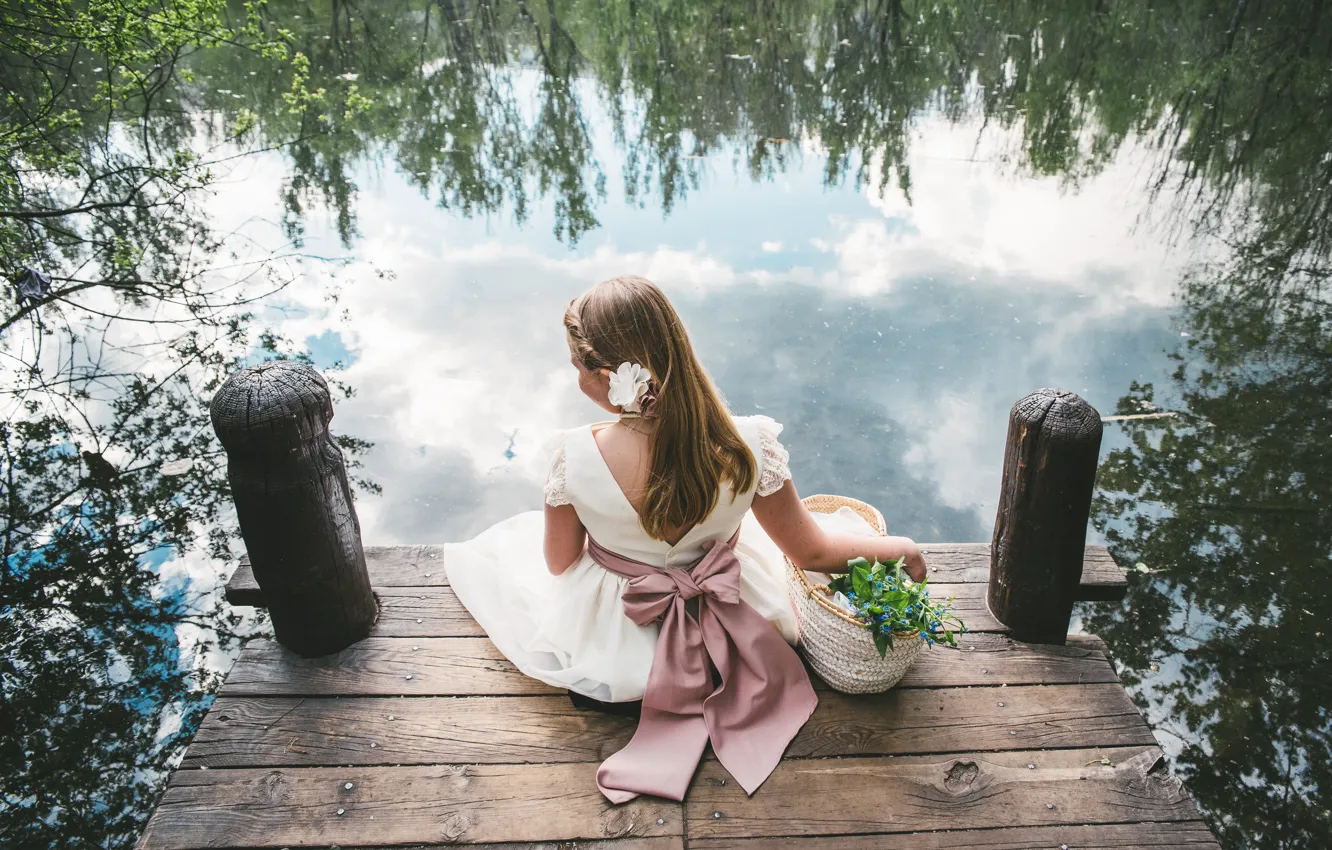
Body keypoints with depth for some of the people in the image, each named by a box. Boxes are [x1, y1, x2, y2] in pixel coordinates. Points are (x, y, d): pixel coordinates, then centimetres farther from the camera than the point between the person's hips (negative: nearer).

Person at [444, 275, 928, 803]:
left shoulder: (573, 459, -33)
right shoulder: (749, 446, -30)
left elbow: (559, 564, -12)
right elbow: (812, 552, -15)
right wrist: (901, 547, 5)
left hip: (609, 646, 0)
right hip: (730, 632, 1)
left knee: (510, 543, 28)